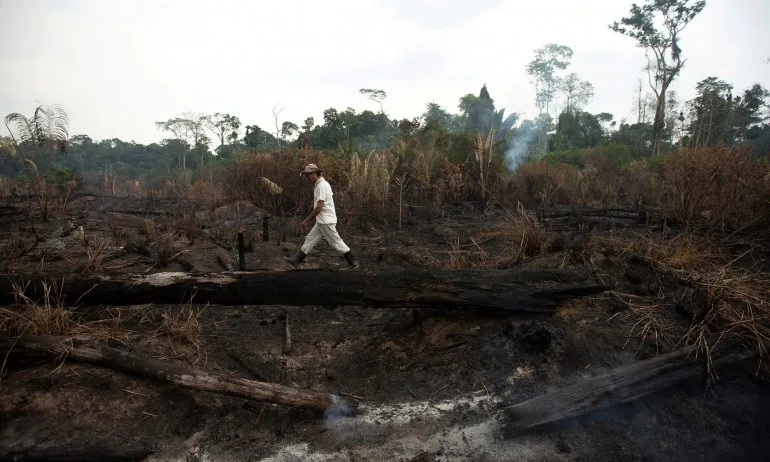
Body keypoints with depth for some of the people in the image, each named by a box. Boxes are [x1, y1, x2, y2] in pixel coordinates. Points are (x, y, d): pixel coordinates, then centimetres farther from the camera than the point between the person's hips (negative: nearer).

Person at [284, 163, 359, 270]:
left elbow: (319, 207, -22)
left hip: (326, 221, -10)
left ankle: (353, 263, 4)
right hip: (322, 221, 10)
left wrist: (306, 221, -17)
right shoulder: (323, 184, 14)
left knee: (336, 242, -3)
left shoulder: (321, 186, -17)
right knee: (310, 239, 11)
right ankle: (296, 260, 15)